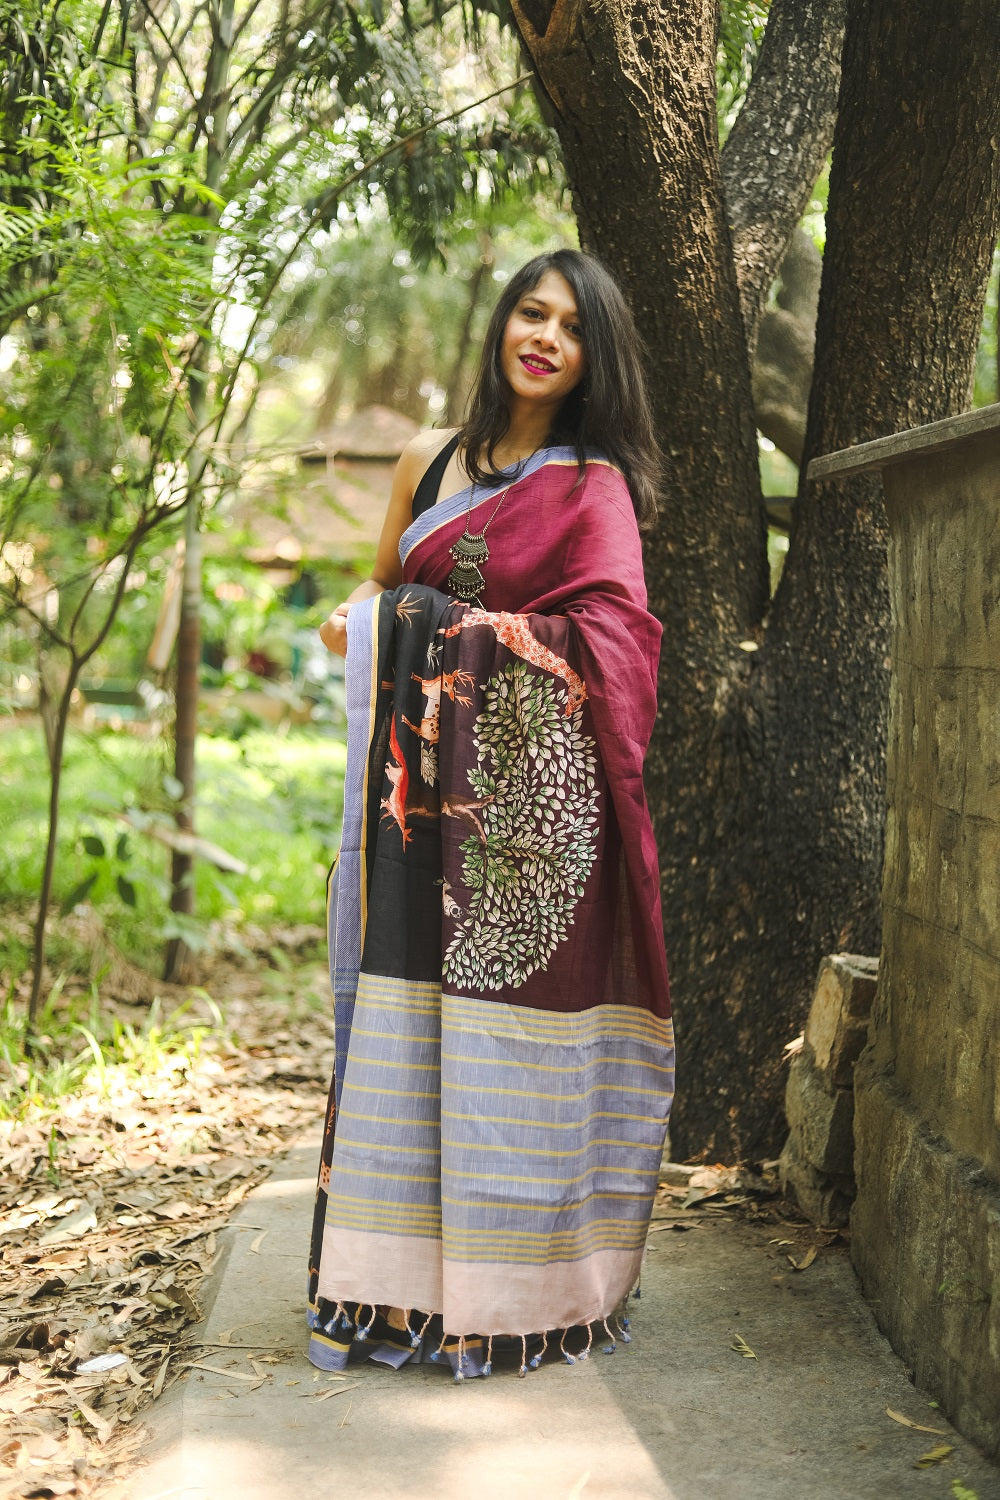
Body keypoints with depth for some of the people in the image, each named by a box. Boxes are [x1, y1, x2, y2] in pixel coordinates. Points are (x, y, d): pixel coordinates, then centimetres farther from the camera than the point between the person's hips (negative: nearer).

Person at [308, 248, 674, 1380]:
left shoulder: (592, 487, 1)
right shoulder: (429, 461, 16)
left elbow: (612, 637, -12)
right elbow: (378, 588, 25)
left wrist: (466, 631, -11)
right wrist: (356, 623, 2)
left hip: (530, 792, -4)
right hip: (423, 781, 5)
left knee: (512, 1018, -3)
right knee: (404, 1012, 3)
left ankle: (512, 1290, 8)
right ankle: (400, 1282, 12)